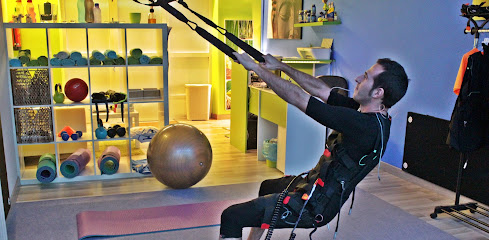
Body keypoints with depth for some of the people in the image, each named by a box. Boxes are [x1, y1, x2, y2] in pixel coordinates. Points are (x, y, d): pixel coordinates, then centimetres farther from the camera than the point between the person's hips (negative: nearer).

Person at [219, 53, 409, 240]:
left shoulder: (365, 125, -30)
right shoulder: (368, 111, -2)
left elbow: (297, 97, -27)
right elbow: (320, 90, 5)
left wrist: (255, 67, -17)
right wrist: (280, 66, 5)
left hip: (313, 207, -10)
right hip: (313, 183, 10)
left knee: (231, 217, -10)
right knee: (266, 187, 35)